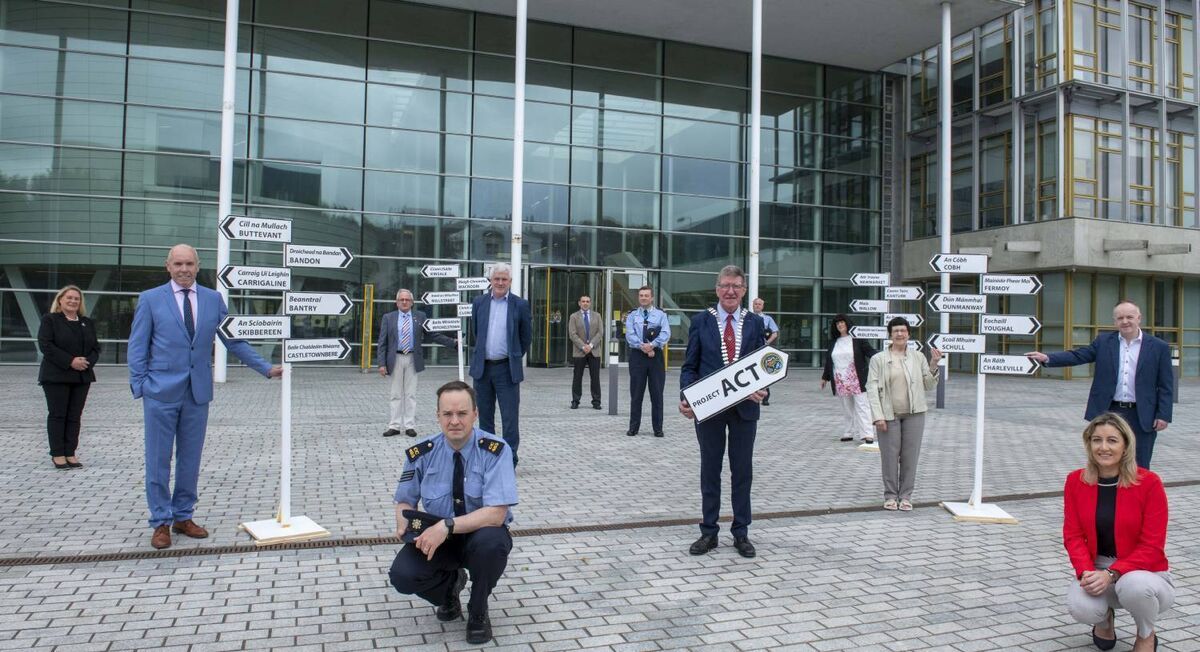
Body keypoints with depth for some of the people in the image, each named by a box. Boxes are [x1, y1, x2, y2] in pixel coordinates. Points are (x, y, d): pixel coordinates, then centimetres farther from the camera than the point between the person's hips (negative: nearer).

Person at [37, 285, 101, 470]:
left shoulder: (87, 323, 15)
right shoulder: (50, 320, 1)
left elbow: (96, 347, 12)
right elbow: (45, 345, -11)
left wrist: (88, 362, -9)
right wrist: (70, 361, -18)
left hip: (82, 377, 4)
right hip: (56, 376, -4)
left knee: (74, 416, 4)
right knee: (57, 415, 0)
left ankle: (70, 453, 8)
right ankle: (57, 454, 5)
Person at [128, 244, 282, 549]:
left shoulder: (213, 299, 7)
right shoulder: (150, 299, 0)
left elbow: (234, 340, 8)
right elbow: (137, 348, 2)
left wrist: (267, 368, 2)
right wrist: (140, 388, -5)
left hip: (197, 392, 3)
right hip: (161, 391, -2)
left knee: (190, 459, 10)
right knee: (159, 460, 3)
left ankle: (183, 517, 23)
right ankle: (161, 522, 14)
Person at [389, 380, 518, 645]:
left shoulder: (495, 451, -21)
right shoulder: (421, 453, -9)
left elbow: (496, 514, -28)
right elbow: (405, 501, 4)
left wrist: (447, 526, -39)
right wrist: (403, 524, -19)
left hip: (481, 536, -2)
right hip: (436, 535, 2)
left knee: (492, 542, -36)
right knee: (402, 575, -24)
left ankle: (478, 612, -4)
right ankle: (450, 583, 14)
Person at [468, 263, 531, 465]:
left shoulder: (520, 305, -3)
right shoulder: (479, 302, 6)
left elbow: (526, 337, 6)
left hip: (507, 369, -3)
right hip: (482, 367, 3)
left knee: (510, 418, -4)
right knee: (484, 417, 12)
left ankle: (509, 462, 3)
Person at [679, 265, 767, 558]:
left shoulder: (755, 323, 4)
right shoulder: (700, 321, 0)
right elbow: (689, 366, 0)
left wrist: (762, 390, -16)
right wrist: (686, 398, -15)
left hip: (745, 408, 1)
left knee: (743, 471, 9)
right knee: (710, 471, 9)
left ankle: (741, 533, 21)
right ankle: (709, 532, 20)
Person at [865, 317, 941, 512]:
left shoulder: (918, 357, 8)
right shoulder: (878, 359, 1)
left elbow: (928, 386, 11)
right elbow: (872, 388, -3)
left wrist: (933, 365, -4)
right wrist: (878, 416, -11)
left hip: (914, 414, 2)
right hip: (889, 415, -2)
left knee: (910, 456, 4)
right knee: (890, 456, 2)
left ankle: (905, 496, 16)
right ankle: (890, 496, 15)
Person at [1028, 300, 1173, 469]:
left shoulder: (1159, 347, 0)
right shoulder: (1104, 342, 5)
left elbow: (1166, 385, 0)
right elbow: (1077, 355, -5)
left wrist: (1163, 415, -7)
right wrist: (1047, 358, -20)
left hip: (1142, 417, -1)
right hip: (1109, 412, 2)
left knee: (1139, 467, 6)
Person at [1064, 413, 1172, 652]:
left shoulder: (1149, 483, -13)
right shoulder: (1076, 481, -3)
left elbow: (1152, 546, -14)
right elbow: (1073, 535, -3)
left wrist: (1111, 574, -25)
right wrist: (1086, 572, -22)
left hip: (1144, 572, -2)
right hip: (1097, 571, 2)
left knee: (1133, 585, -38)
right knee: (1080, 607, -30)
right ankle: (1105, 620, 12)